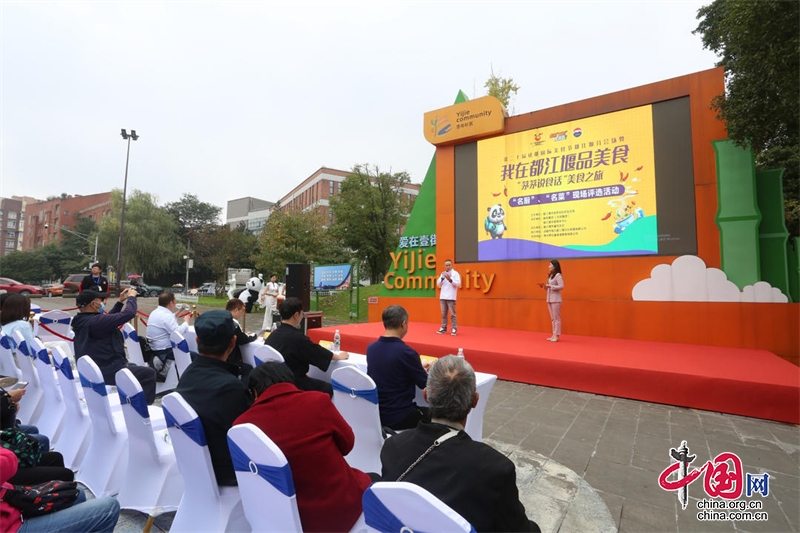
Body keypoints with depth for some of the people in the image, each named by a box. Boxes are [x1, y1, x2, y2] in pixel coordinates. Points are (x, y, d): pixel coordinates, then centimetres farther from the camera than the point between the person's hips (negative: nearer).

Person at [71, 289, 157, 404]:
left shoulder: (81, 321, 3)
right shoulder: (95, 321, -28)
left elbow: (108, 319, 19)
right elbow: (128, 314, -29)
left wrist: (120, 302, 17)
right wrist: (131, 297, -10)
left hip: (92, 371, 10)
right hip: (108, 373, -10)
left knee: (132, 366, 31)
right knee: (149, 373, 2)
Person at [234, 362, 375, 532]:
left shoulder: (242, 424, -13)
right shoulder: (317, 400, -18)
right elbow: (347, 444, -2)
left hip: (290, 518, 4)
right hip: (341, 508, -3)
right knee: (372, 479, 28)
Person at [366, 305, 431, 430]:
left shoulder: (371, 348, -3)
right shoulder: (406, 352, -23)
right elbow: (425, 384, -9)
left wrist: (418, 368, 19)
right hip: (398, 418, -7)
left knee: (425, 411, 25)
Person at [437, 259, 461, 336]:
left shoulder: (455, 273, 0)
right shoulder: (443, 274, 14)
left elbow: (458, 284, -10)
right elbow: (438, 284, 8)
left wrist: (450, 280, -23)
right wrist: (442, 278, -10)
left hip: (451, 297, -4)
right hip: (442, 297, 5)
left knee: (452, 314, -3)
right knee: (443, 313, 9)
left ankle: (454, 329, 2)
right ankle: (443, 328, 17)